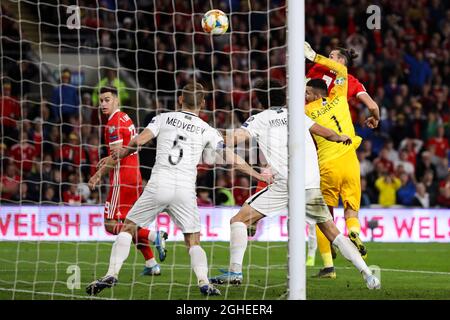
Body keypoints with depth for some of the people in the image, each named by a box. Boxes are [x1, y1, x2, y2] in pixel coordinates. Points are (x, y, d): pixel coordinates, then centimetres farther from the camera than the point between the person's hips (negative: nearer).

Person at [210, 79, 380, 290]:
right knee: (333, 233, 11)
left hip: (284, 185, -4)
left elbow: (235, 138, -7)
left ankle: (235, 271, -10)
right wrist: (341, 138, 50)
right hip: (312, 184, 4)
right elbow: (326, 133, 31)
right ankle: (368, 274, 2)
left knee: (239, 220, 4)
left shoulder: (259, 119, 9)